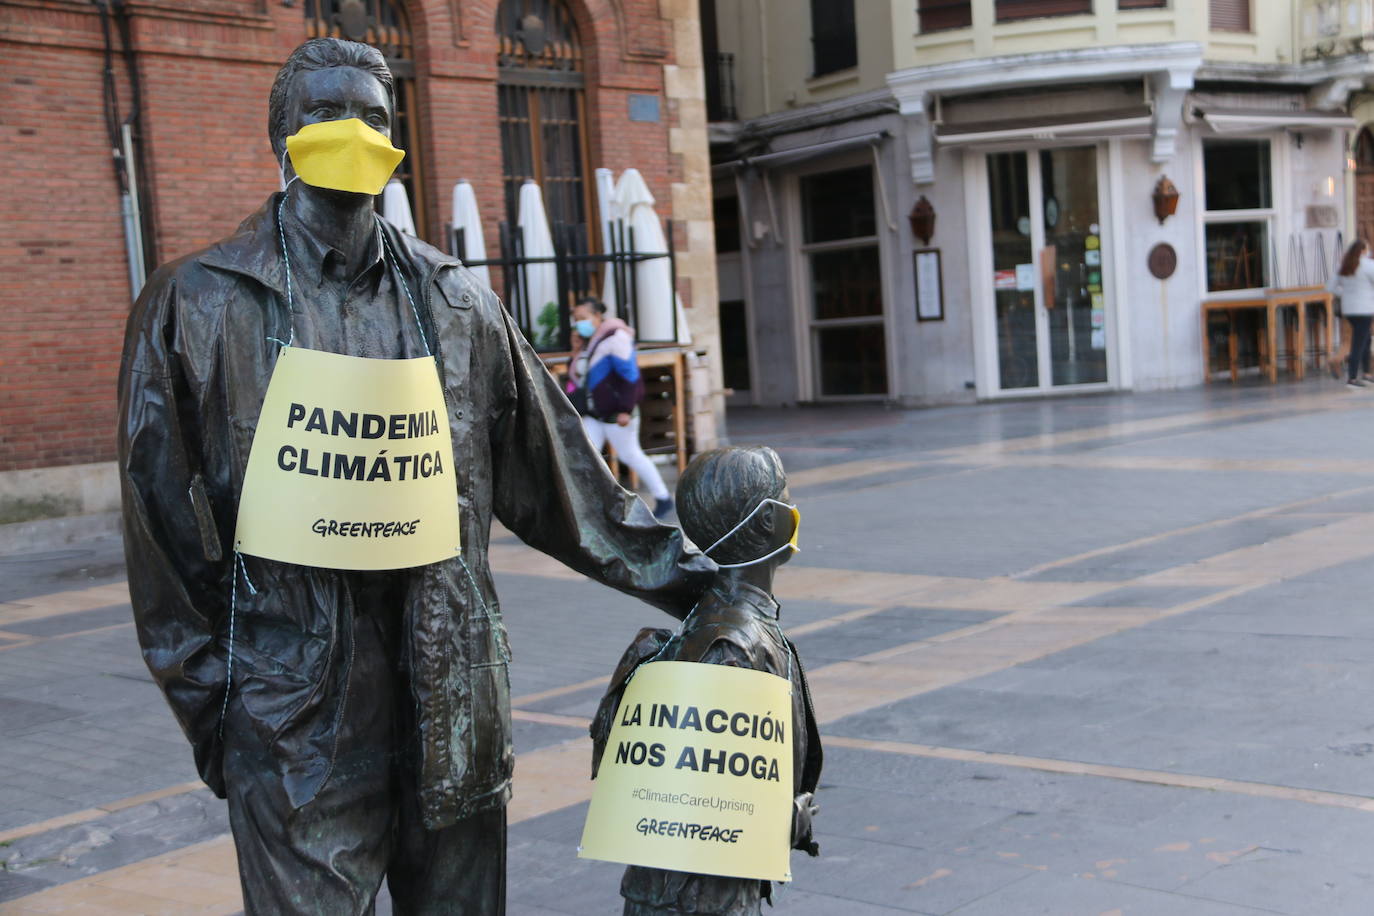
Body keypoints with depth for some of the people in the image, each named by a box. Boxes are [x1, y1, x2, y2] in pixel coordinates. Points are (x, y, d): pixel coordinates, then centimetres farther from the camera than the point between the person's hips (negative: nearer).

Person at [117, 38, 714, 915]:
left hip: (454, 696, 4)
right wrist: (211, 707, 0)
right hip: (296, 703, -3)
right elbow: (163, 525, 2)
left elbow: (558, 477, 15)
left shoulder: (454, 300, 10)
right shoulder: (198, 305, 1)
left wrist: (686, 575, 15)